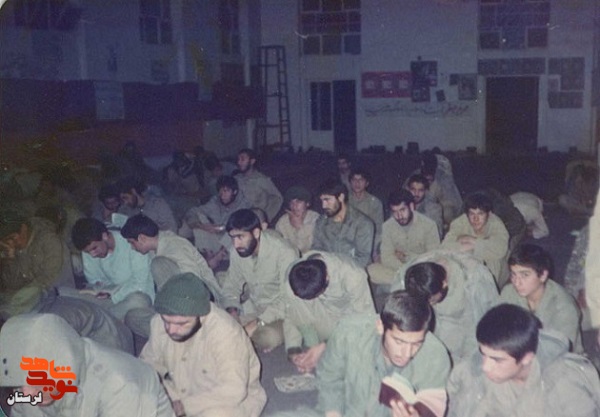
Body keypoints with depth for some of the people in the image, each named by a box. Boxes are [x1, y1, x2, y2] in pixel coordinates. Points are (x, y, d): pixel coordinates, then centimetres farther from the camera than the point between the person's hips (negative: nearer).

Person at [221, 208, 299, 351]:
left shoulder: (285, 252, -24)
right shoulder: (237, 252, -5)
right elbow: (231, 286, 6)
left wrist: (258, 323, -32)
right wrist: (232, 310, -14)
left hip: (280, 312, -5)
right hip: (253, 307, 5)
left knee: (269, 338, -33)